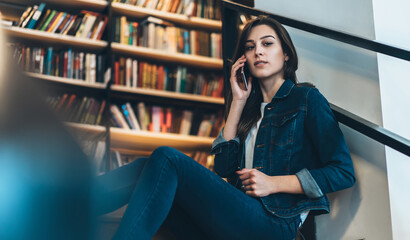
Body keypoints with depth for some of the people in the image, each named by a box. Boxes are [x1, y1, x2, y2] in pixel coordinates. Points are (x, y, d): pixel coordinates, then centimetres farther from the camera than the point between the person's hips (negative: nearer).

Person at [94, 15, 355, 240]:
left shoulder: (307, 99, 8)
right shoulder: (253, 107, 25)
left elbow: (344, 172, 0)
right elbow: (224, 166, 11)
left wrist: (273, 183, -8)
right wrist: (238, 102, 12)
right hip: (235, 214, 6)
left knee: (166, 158, -23)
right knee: (148, 168, -14)